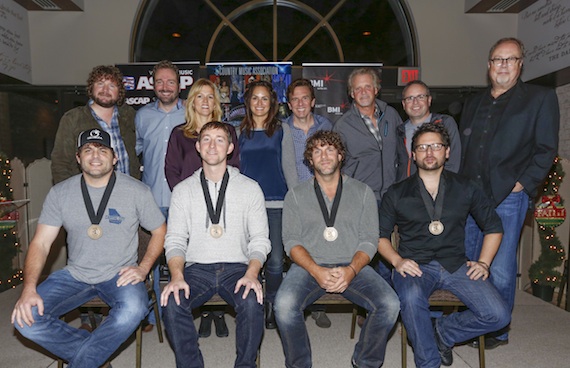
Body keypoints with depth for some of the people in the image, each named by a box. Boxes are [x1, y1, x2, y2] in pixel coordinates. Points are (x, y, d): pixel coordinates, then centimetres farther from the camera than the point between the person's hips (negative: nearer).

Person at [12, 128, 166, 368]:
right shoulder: (60, 193, 1)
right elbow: (41, 243, 0)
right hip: (75, 275, 3)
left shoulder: (136, 191, -4)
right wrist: (29, 288, -15)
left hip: (119, 276, -2)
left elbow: (159, 231, 4)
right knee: (26, 318, -19)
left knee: (133, 310, -34)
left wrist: (143, 268, -11)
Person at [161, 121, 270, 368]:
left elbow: (260, 240, 4)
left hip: (237, 267, -1)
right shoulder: (183, 190, 10)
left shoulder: (249, 188, 7)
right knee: (172, 302, -27)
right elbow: (175, 240, 5)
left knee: (252, 302, -30)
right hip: (196, 268, 1)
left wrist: (251, 274, -15)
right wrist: (177, 276, -14)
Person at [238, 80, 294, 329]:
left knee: (275, 260, -1)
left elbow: (289, 166, 8)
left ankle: (272, 308, 18)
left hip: (277, 202, -1)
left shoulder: (282, 130, 9)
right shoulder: (239, 132, 12)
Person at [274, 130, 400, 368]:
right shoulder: (296, 195, 11)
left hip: (352, 266, 1)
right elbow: (291, 241, 1)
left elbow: (369, 240, 4)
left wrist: (351, 270, -15)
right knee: (284, 305, -30)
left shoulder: (362, 192, 12)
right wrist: (317, 271, -16)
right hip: (309, 266, -1)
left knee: (390, 304, -24)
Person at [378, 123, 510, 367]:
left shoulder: (465, 189, 11)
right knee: (411, 299, -36)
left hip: (456, 265, 3)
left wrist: (483, 262, 5)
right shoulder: (397, 194, 7)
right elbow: (380, 234, 7)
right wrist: (397, 260, -11)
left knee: (498, 315, -18)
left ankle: (442, 331, 8)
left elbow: (493, 226, 18)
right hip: (415, 265, -2)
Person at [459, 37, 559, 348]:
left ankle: (498, 332, 18)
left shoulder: (541, 99, 2)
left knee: (500, 271, -2)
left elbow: (546, 150, -2)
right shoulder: (474, 103, 17)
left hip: (507, 197, -5)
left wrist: (522, 184, -10)